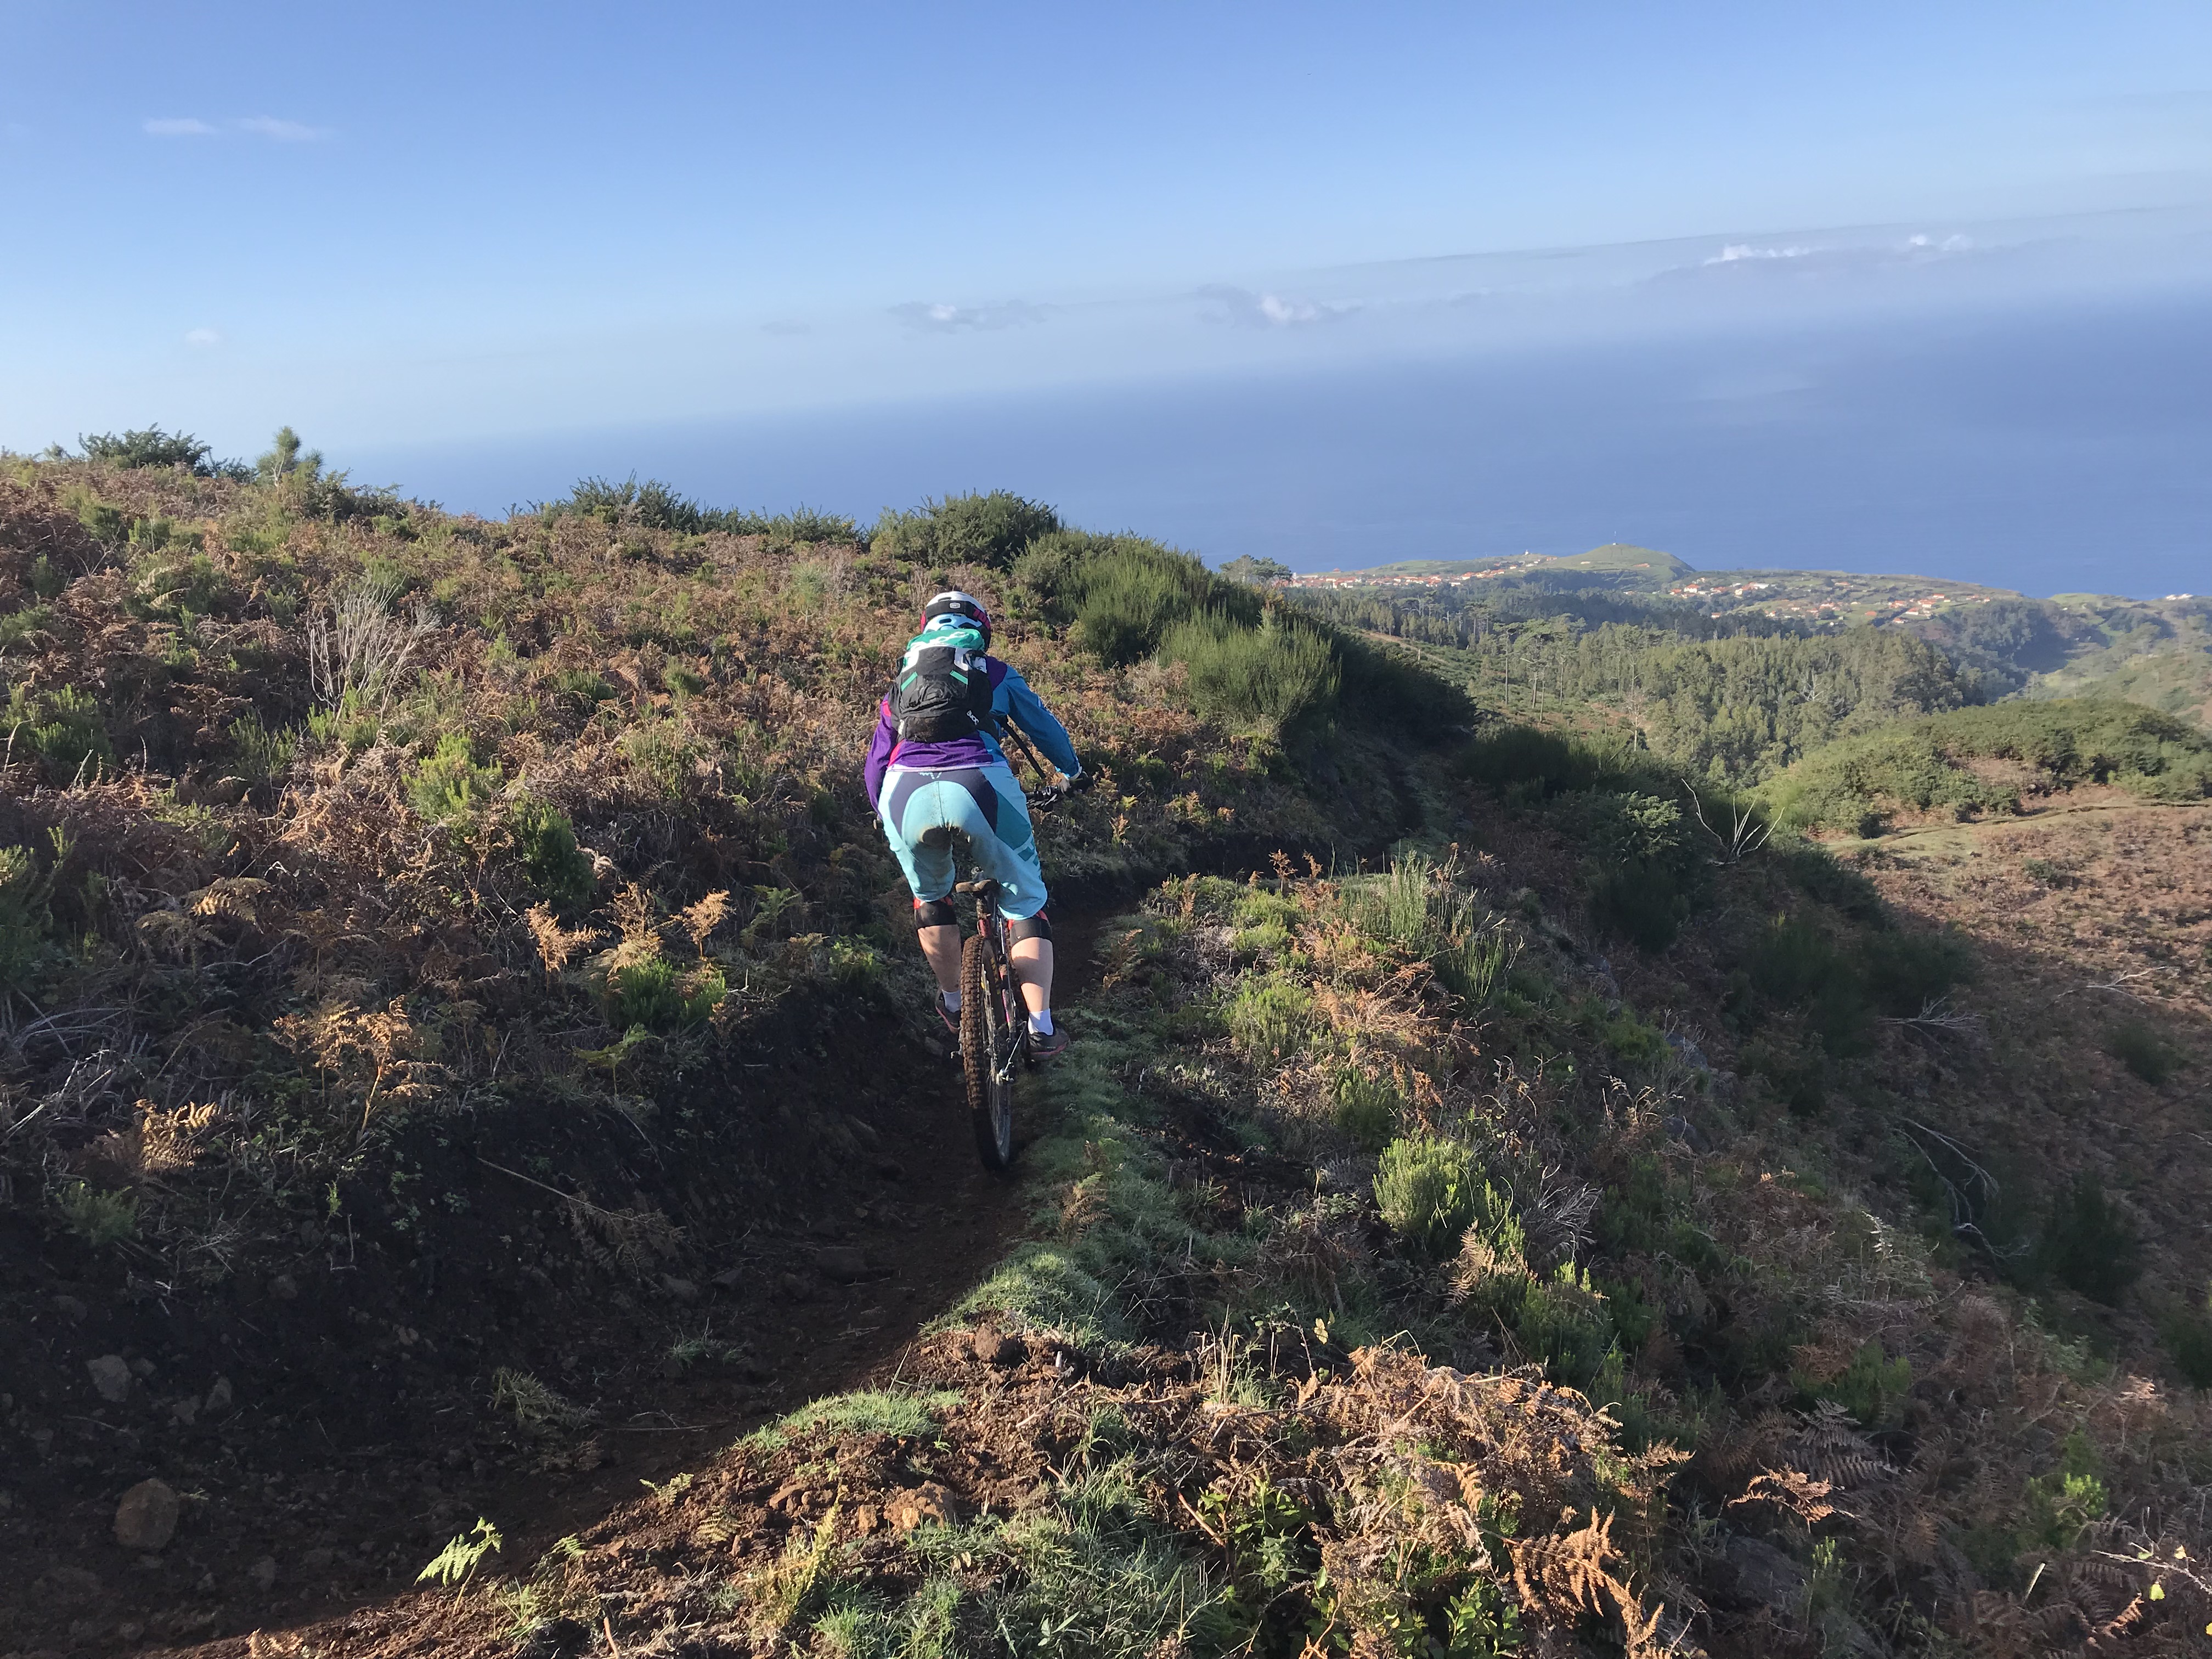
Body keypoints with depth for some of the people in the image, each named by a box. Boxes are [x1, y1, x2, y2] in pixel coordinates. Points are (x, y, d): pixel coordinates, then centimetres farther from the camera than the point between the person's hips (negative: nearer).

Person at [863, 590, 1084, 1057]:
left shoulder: (901, 684, 33)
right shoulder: (995, 673, 28)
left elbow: (876, 766, 33)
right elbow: (1047, 730, 37)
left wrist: (889, 820, 50)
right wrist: (1073, 772, 57)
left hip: (906, 790, 2)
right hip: (980, 783, -2)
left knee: (930, 899, 30)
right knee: (1024, 902, 16)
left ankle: (954, 1005, 39)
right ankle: (1041, 1028, 12)